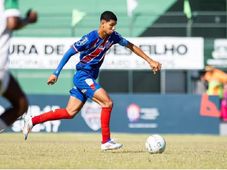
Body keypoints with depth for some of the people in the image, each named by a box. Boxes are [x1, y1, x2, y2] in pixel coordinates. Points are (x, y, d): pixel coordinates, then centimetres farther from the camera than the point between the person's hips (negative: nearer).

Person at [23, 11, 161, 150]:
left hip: (90, 78, 8)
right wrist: (56, 74, -13)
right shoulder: (90, 38, -19)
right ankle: (106, 141, -12)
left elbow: (131, 46, 13)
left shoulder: (112, 37, 2)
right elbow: (69, 53, -14)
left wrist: (150, 61, 10)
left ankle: (32, 121, 11)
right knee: (107, 102, -17)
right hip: (83, 75, -8)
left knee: (70, 113, 7)